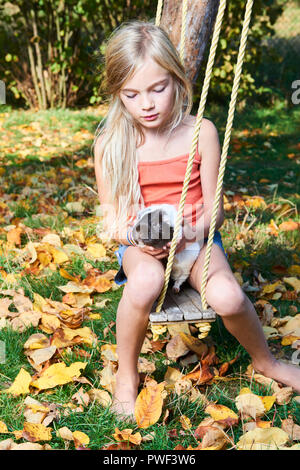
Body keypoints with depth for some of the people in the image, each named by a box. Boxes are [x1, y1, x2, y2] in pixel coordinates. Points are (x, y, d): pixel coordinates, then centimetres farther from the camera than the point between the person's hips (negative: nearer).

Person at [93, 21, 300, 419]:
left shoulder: (201, 133, -6)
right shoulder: (110, 144, -6)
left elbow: (213, 208, -2)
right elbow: (111, 218, 0)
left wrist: (189, 234, -23)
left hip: (195, 237, 1)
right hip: (139, 243, 0)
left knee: (227, 296, -28)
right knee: (145, 282, -36)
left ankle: (265, 361, 8)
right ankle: (126, 378, -8)